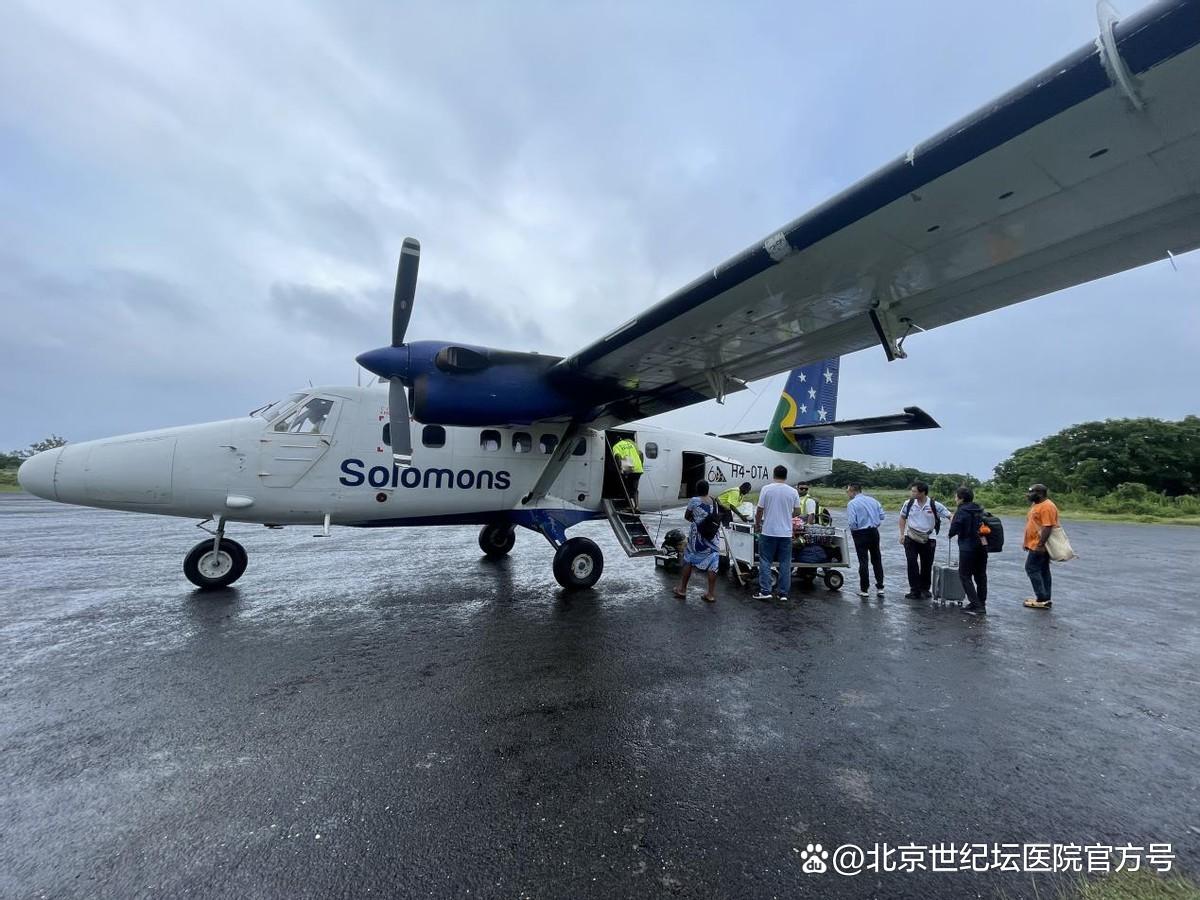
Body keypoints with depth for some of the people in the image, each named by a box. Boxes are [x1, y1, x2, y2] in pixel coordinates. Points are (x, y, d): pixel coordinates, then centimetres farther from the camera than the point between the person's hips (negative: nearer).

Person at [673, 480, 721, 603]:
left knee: (689, 560, 11)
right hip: (713, 535, 3)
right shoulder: (714, 501, 4)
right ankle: (711, 594, 8)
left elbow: (686, 516, 1)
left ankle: (682, 590, 20)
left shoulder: (694, 500, -8)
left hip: (698, 535, -3)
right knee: (712, 563, 5)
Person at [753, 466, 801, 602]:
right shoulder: (793, 491, 0)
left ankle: (765, 591, 3)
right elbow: (797, 512, 6)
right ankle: (783, 593, 12)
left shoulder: (766, 489, -6)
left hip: (768, 532, -2)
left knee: (765, 561, 6)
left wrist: (757, 524, 11)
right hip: (786, 533, 2)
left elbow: (759, 510, -5)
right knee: (785, 563, 9)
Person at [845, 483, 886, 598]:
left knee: (863, 561, 3)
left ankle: (864, 589, 11)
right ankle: (880, 587, 18)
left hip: (861, 534, -5)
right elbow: (882, 515, 4)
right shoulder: (873, 500, 3)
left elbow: (851, 522, -19)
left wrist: (853, 530, 1)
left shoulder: (852, 503, -14)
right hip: (874, 532, 5)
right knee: (877, 559, 15)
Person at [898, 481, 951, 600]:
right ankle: (915, 591, 2)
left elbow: (950, 516, -6)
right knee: (912, 564, -5)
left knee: (927, 565, 9)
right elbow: (902, 518, 8)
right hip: (910, 538, 0)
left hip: (928, 540, 0)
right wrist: (902, 534, 3)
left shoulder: (935, 505, -10)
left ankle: (925, 589, 27)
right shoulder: (908, 503, -4)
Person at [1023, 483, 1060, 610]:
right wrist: (1028, 543, 22)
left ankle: (1042, 598, -3)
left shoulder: (1047, 506, -18)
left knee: (1032, 568, -7)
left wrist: (1040, 544, -25)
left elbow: (1047, 527, -24)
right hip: (1035, 545, 10)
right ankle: (1044, 599, 17)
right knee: (1043, 571, 12)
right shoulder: (1037, 505, 14)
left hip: (1039, 546, -10)